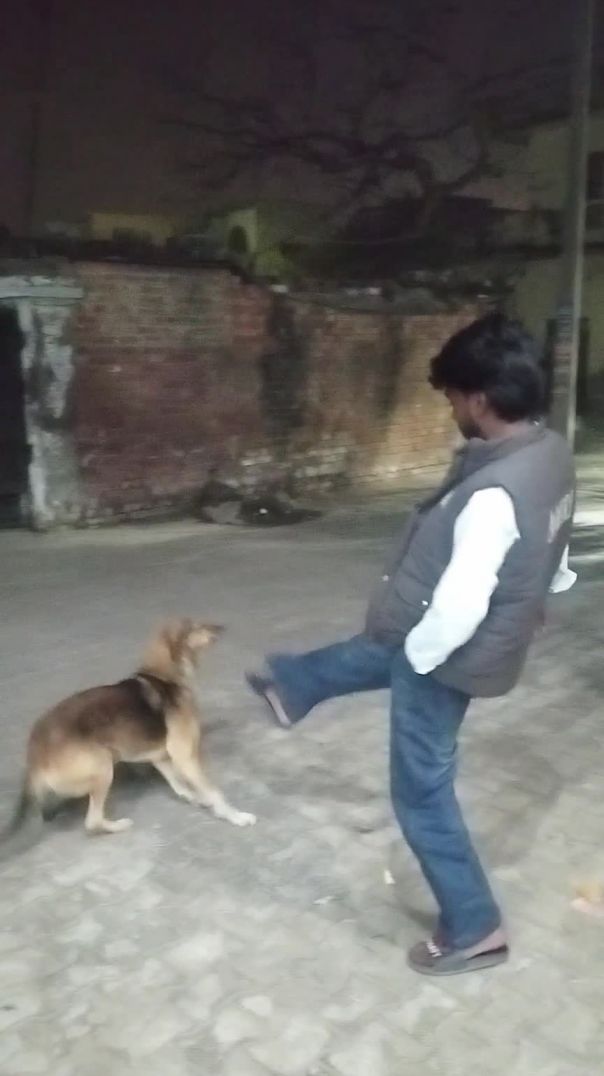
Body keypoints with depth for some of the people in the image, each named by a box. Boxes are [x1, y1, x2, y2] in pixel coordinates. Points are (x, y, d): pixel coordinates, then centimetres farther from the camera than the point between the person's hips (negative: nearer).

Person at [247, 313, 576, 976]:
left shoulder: (494, 493, -36)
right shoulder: (552, 453, -6)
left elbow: (459, 607, -34)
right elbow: (552, 565, 8)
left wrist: (417, 655, -14)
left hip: (447, 655, -9)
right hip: (484, 638, 9)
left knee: (421, 791, 10)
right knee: (367, 652, 33)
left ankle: (472, 928, 26)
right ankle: (290, 690, 62)